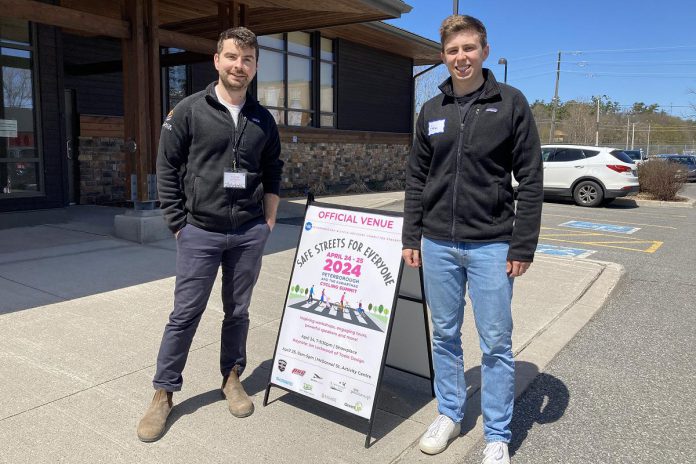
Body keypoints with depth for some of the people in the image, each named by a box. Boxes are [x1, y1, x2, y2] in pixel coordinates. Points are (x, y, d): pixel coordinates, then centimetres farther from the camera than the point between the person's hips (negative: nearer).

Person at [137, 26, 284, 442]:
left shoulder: (263, 119, 8)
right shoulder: (189, 111, -2)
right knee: (185, 314, 3)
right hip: (200, 232, -2)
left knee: (238, 311, 12)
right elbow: (167, 169, -1)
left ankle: (232, 377, 30)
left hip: (249, 233, 3)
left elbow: (273, 173, 15)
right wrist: (179, 224, -4)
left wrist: (269, 221, 9)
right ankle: (164, 393, 18)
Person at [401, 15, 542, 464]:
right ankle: (449, 415, 31)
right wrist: (411, 237, 7)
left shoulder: (511, 103, -2)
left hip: (491, 246, -3)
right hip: (437, 244, 4)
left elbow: (531, 178, -4)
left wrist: (523, 245, -8)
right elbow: (417, 178, 12)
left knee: (496, 343, 4)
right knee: (445, 336, 13)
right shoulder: (432, 110, 9)